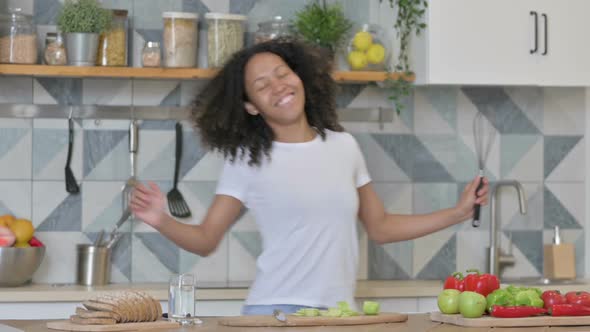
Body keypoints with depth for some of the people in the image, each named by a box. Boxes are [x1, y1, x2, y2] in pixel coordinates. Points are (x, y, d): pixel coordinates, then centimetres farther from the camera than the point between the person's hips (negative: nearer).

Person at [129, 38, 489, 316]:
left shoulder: (343, 146, 9)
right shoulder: (248, 161, 0)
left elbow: (380, 227, 17)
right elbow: (206, 239, -2)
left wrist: (458, 213, 13)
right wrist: (163, 222, -21)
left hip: (338, 313, 3)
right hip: (275, 311, -3)